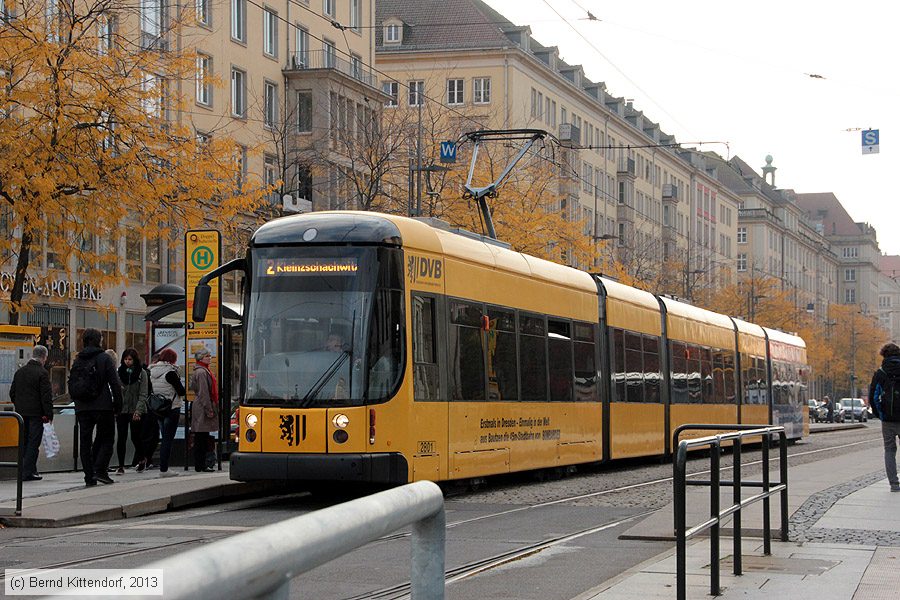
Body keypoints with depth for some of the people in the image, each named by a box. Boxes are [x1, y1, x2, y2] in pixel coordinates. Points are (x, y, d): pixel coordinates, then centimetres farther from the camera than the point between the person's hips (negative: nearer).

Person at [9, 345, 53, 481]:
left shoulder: (20, 371, 9)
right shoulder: (42, 373, -13)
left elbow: (12, 392, 14)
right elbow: (46, 396, -16)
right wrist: (49, 414, -11)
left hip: (22, 413, 7)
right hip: (36, 413, -7)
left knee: (25, 442, 14)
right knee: (33, 443, -2)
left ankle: (30, 469, 19)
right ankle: (28, 472, -4)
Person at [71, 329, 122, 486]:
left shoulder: (77, 361, 10)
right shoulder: (104, 358, -4)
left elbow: (71, 385, 12)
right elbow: (115, 384, -7)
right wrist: (118, 405, -1)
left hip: (82, 408, 4)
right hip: (103, 407, -4)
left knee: (85, 442, 7)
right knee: (106, 439, 5)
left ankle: (89, 477, 5)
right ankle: (100, 470, -9)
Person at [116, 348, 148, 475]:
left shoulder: (142, 373, -2)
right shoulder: (119, 372, 5)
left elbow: (143, 394, -5)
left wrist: (138, 411, -14)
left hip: (136, 411, -2)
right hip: (122, 410, 2)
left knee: (136, 437, 5)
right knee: (121, 438, -4)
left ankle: (141, 457, 32)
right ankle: (121, 466, 0)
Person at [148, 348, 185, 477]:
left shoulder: (152, 371, 6)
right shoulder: (170, 372, -15)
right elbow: (181, 391, -12)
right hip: (172, 408, -7)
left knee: (165, 438, 15)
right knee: (168, 439, -2)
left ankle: (163, 468, 15)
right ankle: (163, 469, -3)